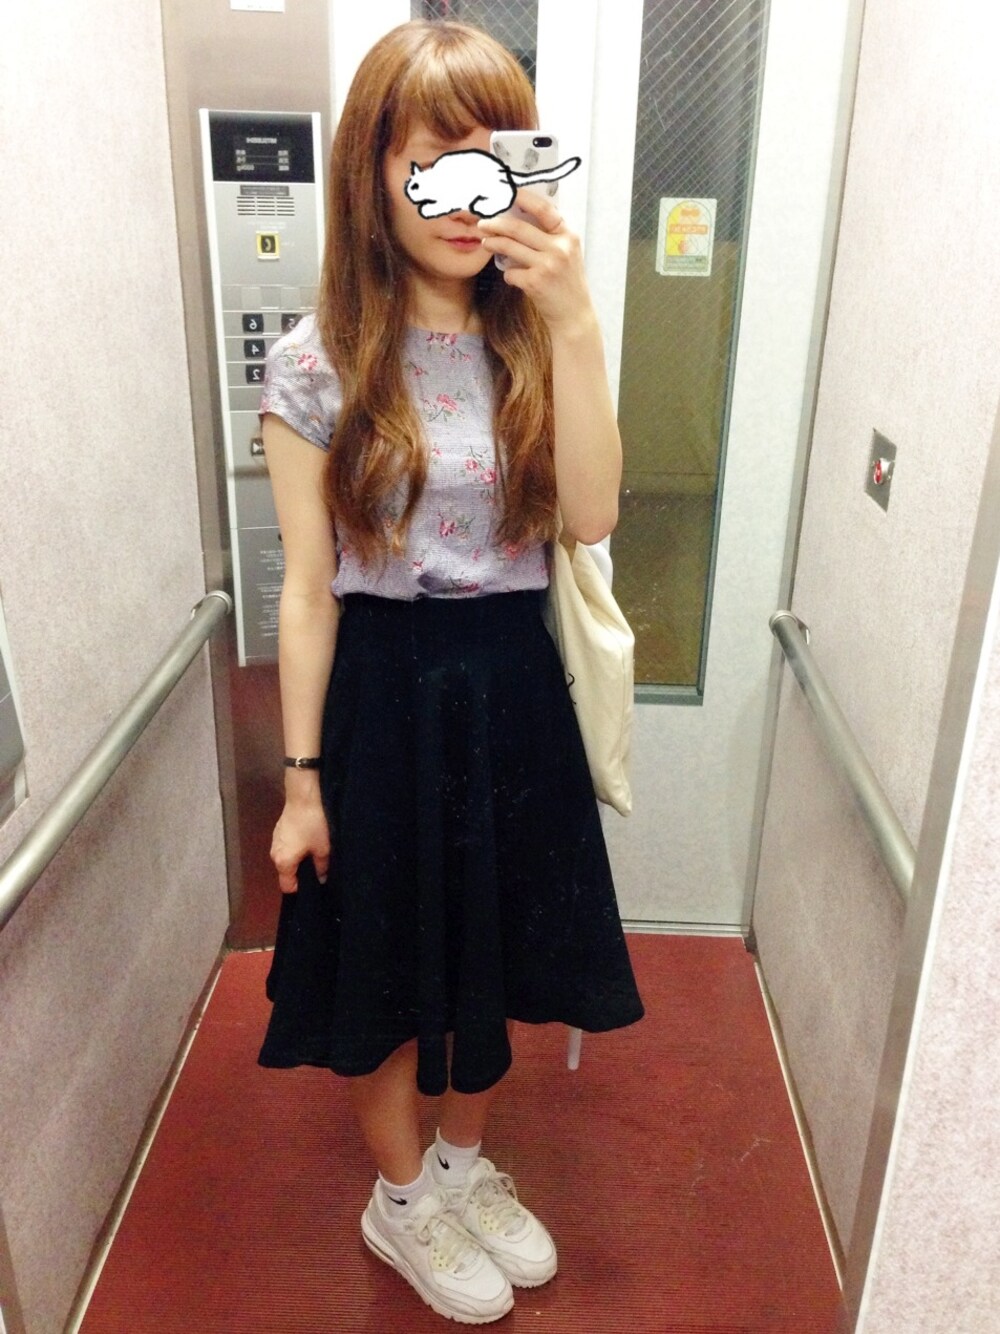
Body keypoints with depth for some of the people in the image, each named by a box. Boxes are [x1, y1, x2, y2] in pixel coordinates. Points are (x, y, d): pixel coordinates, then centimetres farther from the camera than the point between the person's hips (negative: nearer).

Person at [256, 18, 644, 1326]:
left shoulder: (537, 343, 0)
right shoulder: (317, 363, -9)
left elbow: (591, 516, -15)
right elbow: (309, 586, -8)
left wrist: (573, 325, -23)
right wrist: (302, 779, -6)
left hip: (509, 691, 4)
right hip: (381, 693, -3)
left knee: (495, 950, 19)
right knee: (386, 964, 14)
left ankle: (464, 1164, 48)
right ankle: (400, 1201, 42)